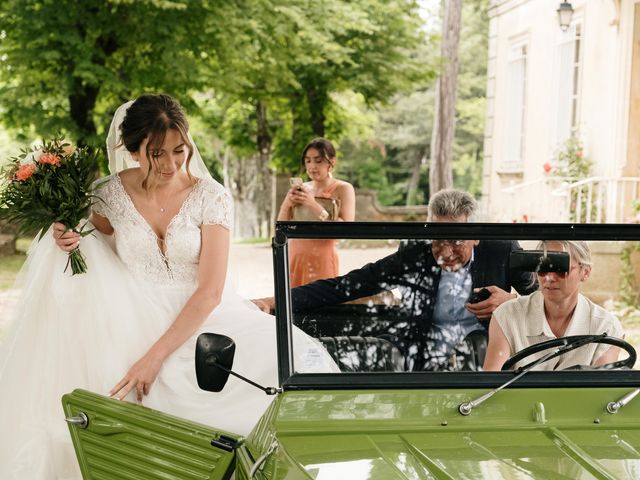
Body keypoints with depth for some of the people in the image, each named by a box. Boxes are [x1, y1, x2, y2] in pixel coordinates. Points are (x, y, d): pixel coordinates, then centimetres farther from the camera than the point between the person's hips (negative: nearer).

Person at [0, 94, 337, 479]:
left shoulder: (211, 197, -9)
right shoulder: (112, 194, -3)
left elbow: (210, 291, -15)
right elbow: (96, 243, 19)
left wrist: (156, 355, -23)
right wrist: (68, 239, -7)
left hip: (199, 315, -1)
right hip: (135, 318, 1)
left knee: (300, 361, -26)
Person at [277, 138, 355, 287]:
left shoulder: (343, 189, -1)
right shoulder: (301, 189, 10)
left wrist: (314, 205, -17)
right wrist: (286, 204, -7)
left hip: (322, 258, -4)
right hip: (295, 257, 4)